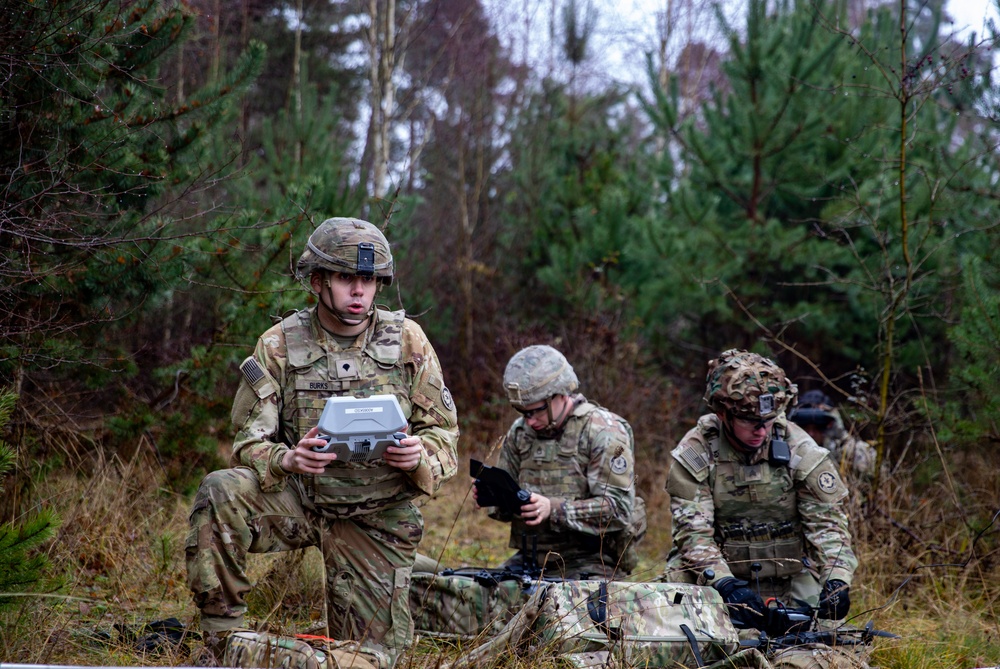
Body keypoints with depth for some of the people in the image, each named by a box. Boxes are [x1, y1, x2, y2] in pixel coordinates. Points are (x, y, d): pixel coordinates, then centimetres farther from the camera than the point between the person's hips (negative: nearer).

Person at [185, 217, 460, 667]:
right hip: (299, 499, 0)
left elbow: (443, 431, 0)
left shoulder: (406, 340, -4)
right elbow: (249, 441, -7)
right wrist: (287, 461, -31)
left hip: (376, 521, 1)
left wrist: (420, 457, -25)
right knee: (220, 494, -31)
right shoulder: (279, 346, -5)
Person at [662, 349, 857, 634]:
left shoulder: (800, 450, -5)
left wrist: (837, 579, -24)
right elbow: (693, 532, -14)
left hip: (793, 587, 2)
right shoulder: (693, 455, -9)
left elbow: (827, 521, -6)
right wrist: (725, 584, -31)